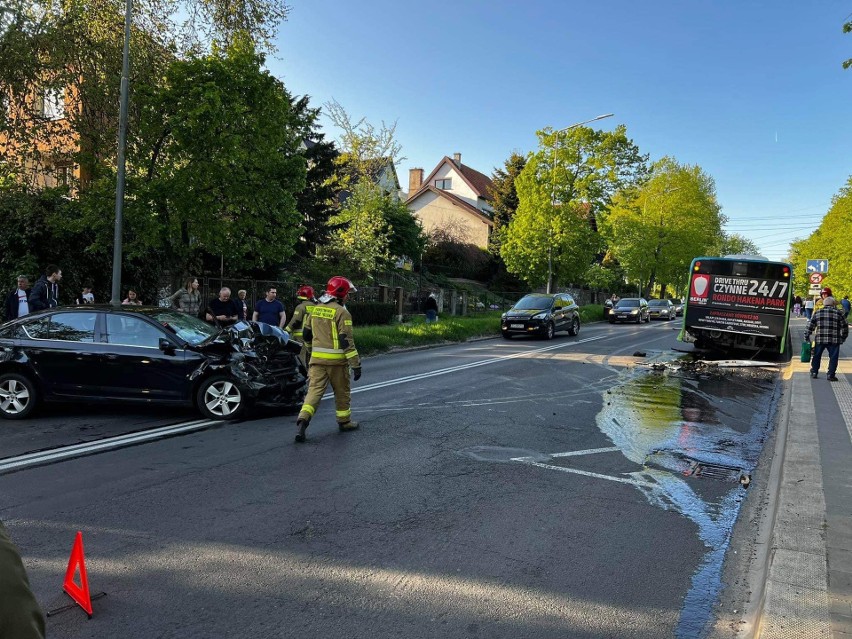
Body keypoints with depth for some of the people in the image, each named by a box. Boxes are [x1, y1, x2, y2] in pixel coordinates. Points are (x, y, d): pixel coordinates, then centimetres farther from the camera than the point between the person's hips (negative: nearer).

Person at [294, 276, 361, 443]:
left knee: (314, 389, 2)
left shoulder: (316, 309, 9)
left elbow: (306, 334, 18)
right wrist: (356, 365, -14)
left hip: (317, 358, 5)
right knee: (341, 392, 12)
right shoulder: (341, 312, -12)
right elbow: (347, 341, -17)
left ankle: (303, 420, -16)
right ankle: (344, 422, 26)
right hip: (336, 359, -5)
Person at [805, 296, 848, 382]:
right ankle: (831, 375, 3)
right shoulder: (839, 313, 2)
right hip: (834, 340, -2)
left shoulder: (818, 313, 8)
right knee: (833, 357, 5)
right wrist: (843, 337, 17)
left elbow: (810, 326, 6)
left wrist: (807, 336, 11)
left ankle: (814, 372, 21)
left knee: (816, 356, 15)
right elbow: (844, 327, 5)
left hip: (819, 339, 2)